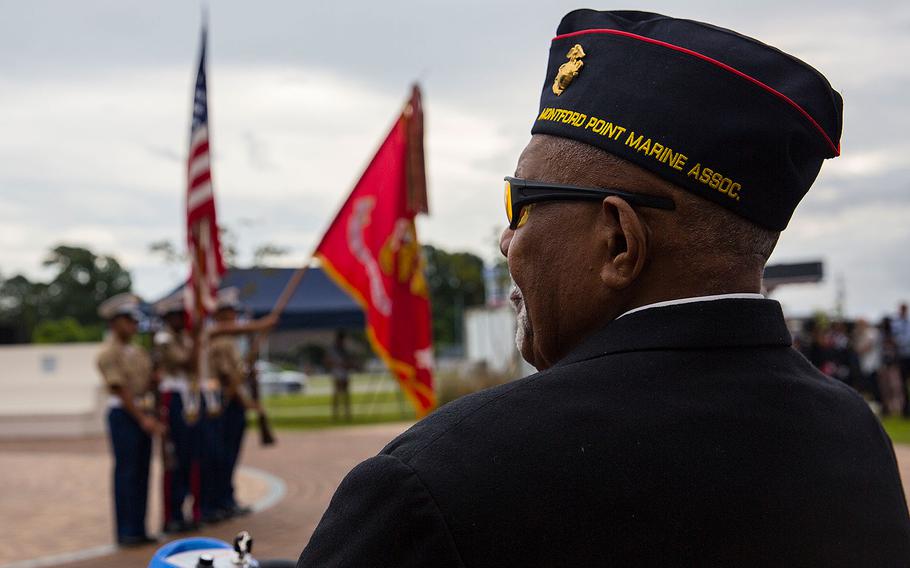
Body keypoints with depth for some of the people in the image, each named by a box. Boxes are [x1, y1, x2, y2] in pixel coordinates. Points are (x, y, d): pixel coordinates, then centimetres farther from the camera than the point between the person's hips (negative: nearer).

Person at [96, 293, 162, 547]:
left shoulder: (136, 351, 16)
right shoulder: (108, 352, -9)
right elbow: (120, 389, -15)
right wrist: (143, 420, -18)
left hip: (144, 414, 8)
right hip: (123, 415, -8)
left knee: (142, 473, 9)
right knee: (126, 473, -4)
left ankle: (138, 529, 15)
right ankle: (126, 532, 1)